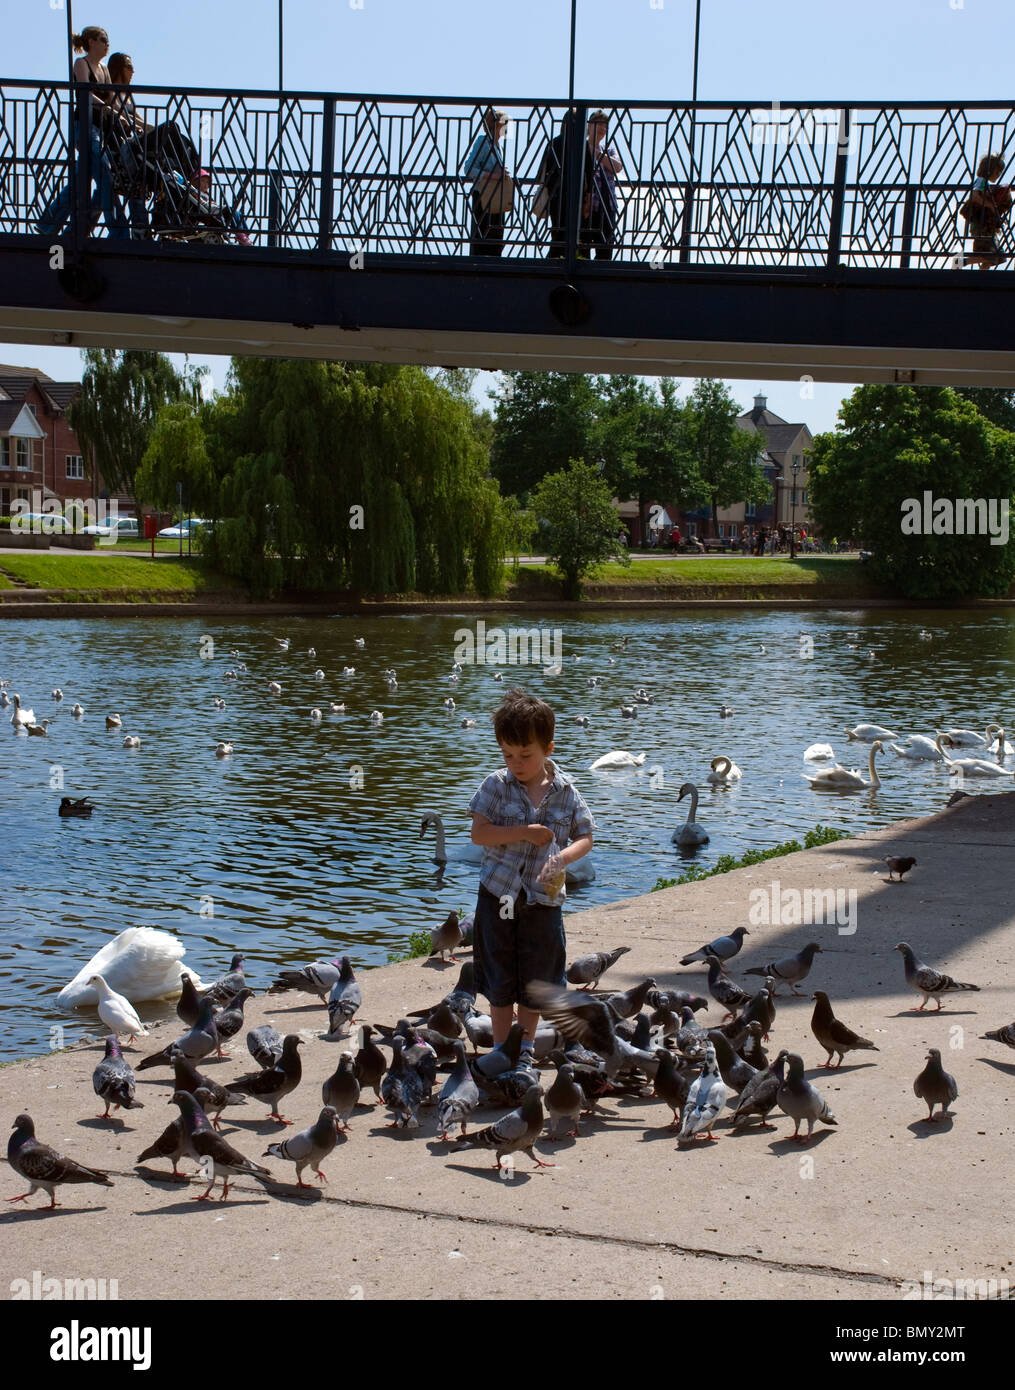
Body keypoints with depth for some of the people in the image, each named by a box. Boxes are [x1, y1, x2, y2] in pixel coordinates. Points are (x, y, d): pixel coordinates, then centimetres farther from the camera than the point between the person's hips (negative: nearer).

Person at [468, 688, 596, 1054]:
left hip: (543, 899, 1)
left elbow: (585, 837, 0)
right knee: (499, 982, 9)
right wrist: (524, 833, -22)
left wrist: (562, 857, -20)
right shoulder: (496, 785, -7)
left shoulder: (565, 792, -4)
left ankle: (525, 1048, 31)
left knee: (535, 981, 13)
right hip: (498, 896, -1)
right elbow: (478, 833, -12)